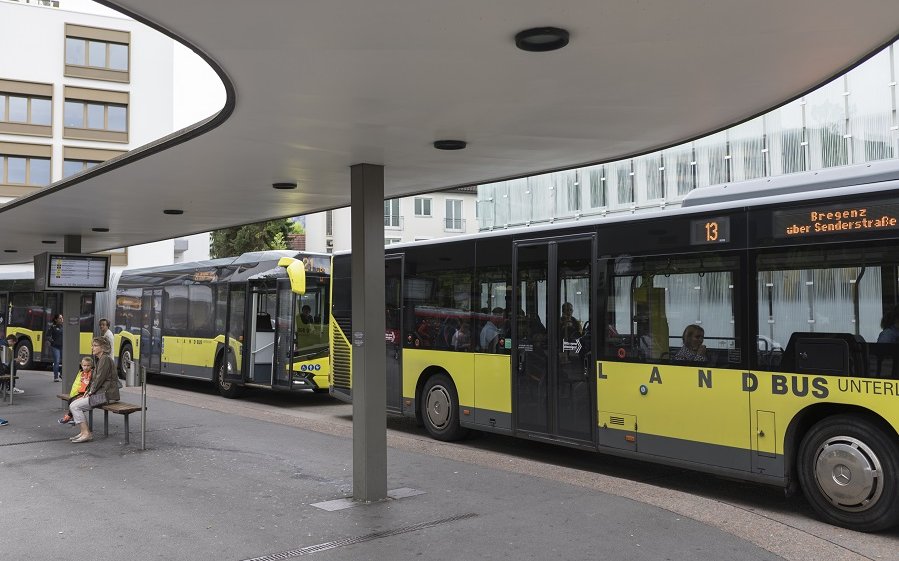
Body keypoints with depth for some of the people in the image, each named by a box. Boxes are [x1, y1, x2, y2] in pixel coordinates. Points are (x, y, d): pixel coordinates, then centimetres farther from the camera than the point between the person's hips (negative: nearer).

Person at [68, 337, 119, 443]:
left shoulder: (105, 359, -13)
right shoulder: (99, 360, 19)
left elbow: (100, 378, -17)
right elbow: (94, 379, 23)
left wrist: (91, 392, -8)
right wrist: (88, 391, 9)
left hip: (106, 395, -10)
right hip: (100, 393, 10)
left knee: (74, 406, -12)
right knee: (74, 402, 11)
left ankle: (86, 433, -10)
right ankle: (83, 431, 10)